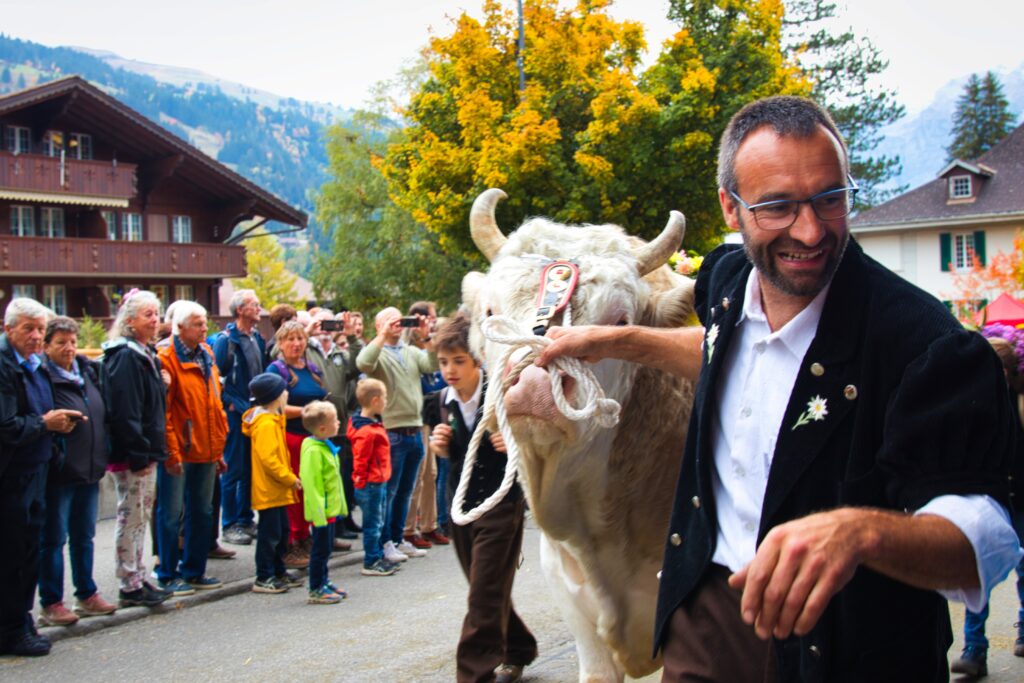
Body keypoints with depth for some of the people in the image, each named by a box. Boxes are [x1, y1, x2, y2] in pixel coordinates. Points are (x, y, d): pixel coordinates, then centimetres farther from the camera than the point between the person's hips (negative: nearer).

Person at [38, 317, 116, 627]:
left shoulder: (88, 371, 11)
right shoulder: (43, 377, -11)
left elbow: (102, 415, 18)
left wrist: (100, 458, 13)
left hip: (89, 470, 7)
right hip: (59, 472, -7)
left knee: (84, 536, 16)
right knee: (53, 538, 3)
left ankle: (87, 595, 27)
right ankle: (51, 603, 11)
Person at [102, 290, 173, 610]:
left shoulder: (146, 354, 14)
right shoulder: (125, 357, -16)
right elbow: (125, 410, -22)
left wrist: (163, 385, 3)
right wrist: (138, 454, -23)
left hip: (146, 452, 10)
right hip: (131, 454, -10)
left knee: (140, 517, 15)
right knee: (131, 517, -2)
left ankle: (138, 580, 23)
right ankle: (130, 586, 6)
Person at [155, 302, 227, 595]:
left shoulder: (206, 357, 13)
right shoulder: (167, 360, -10)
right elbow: (163, 411, -13)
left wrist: (219, 447, 15)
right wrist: (171, 452, -17)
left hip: (206, 450, 8)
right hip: (179, 453, -7)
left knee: (202, 512, 13)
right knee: (171, 514, 0)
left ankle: (194, 571, 24)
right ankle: (168, 575, 10)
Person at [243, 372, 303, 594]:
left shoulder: (273, 420, 13)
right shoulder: (266, 424, -20)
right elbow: (268, 459, -25)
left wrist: (289, 479, 14)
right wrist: (290, 478, -18)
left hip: (277, 490, 11)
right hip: (268, 490, -11)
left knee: (281, 531, 17)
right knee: (270, 533, -4)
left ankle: (279, 572, 28)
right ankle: (263, 578, 3)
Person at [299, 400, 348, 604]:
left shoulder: (326, 446, 9)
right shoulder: (313, 450, -22)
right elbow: (310, 483, -24)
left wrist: (339, 504, 20)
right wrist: (319, 513, -25)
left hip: (330, 508, 9)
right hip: (321, 510, -9)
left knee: (325, 548, 18)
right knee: (321, 549, -2)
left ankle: (323, 582, 30)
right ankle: (316, 590, 7)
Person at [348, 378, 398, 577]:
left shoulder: (375, 425, 10)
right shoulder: (366, 432, -22)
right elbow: (360, 462, -20)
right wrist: (362, 483, -15)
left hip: (379, 483, 10)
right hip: (371, 485, -10)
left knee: (378, 523, 17)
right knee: (372, 524, -1)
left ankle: (378, 557, 27)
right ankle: (370, 563, 8)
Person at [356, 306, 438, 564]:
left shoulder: (412, 352, 15)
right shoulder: (377, 352, -1)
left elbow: (433, 365, 0)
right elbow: (363, 363, -24)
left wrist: (426, 337, -9)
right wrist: (383, 335, -19)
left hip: (414, 430, 6)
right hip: (391, 432, -6)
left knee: (405, 490, 14)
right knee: (388, 490, 0)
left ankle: (398, 539, 23)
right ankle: (385, 542, 8)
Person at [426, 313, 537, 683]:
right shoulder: (440, 402, 0)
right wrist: (439, 446, -8)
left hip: (501, 503, -6)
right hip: (461, 504, 6)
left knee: (486, 593, -6)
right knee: (486, 590, 18)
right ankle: (517, 652, 37)